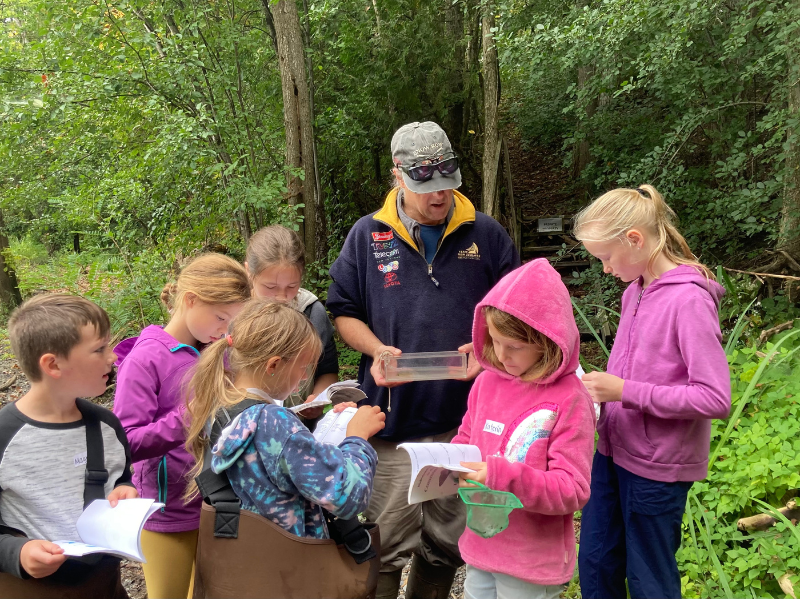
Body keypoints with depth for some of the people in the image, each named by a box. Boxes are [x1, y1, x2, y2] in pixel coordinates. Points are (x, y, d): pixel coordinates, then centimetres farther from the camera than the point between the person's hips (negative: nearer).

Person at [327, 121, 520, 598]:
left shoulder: (485, 234, 4)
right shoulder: (368, 235, 3)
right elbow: (345, 312, 8)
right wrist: (377, 350, -11)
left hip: (465, 416, 2)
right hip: (392, 418, -1)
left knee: (448, 543, 16)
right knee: (386, 545, 2)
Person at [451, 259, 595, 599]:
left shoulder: (569, 401, -18)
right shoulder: (487, 381, -1)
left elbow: (572, 490, -20)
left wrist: (501, 476, -31)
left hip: (533, 561, -5)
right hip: (481, 545, 6)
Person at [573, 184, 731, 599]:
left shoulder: (689, 300, -20)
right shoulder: (635, 291, 4)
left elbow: (715, 399, -24)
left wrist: (625, 391, -24)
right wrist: (601, 388, -2)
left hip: (656, 467, -7)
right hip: (614, 452, 8)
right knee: (595, 563, 19)